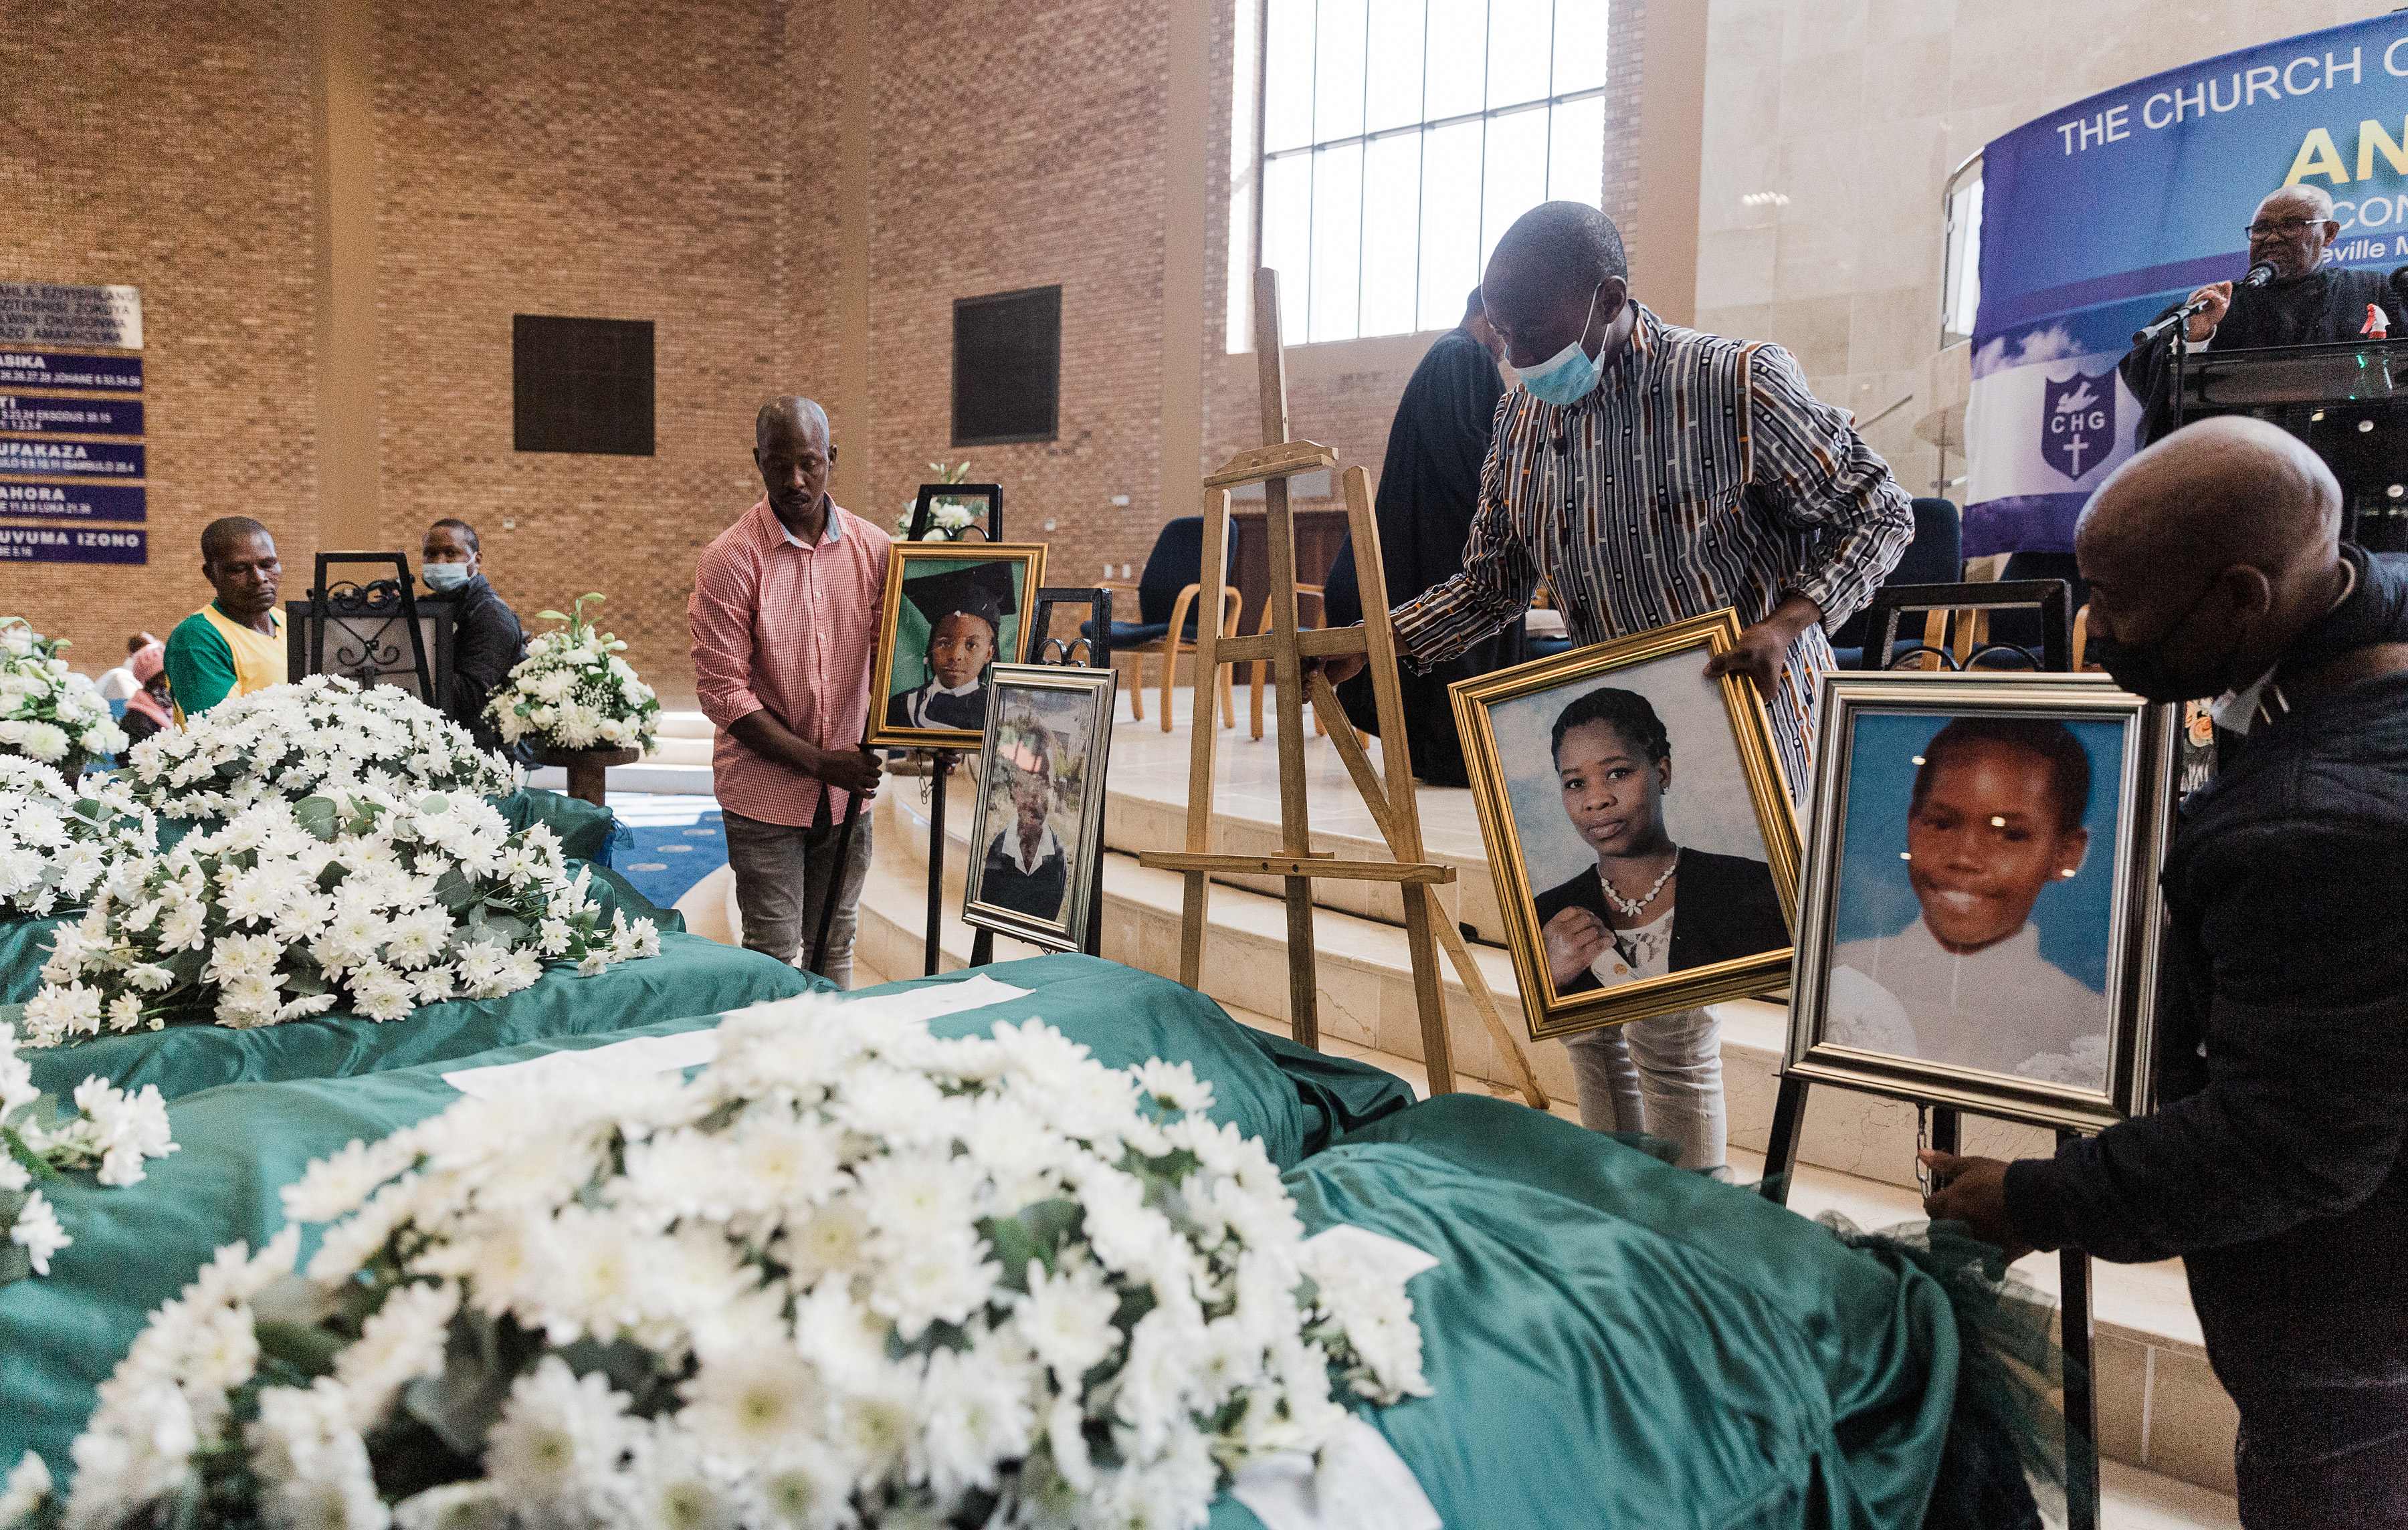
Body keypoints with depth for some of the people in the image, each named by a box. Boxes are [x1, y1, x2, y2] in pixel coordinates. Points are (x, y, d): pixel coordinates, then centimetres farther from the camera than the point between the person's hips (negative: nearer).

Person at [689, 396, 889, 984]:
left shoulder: (872, 547, 2)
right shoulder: (730, 559, -10)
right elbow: (723, 692, -12)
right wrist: (818, 762, -17)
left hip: (848, 789, 4)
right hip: (766, 792, -4)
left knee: (836, 948, 14)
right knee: (773, 955, 1)